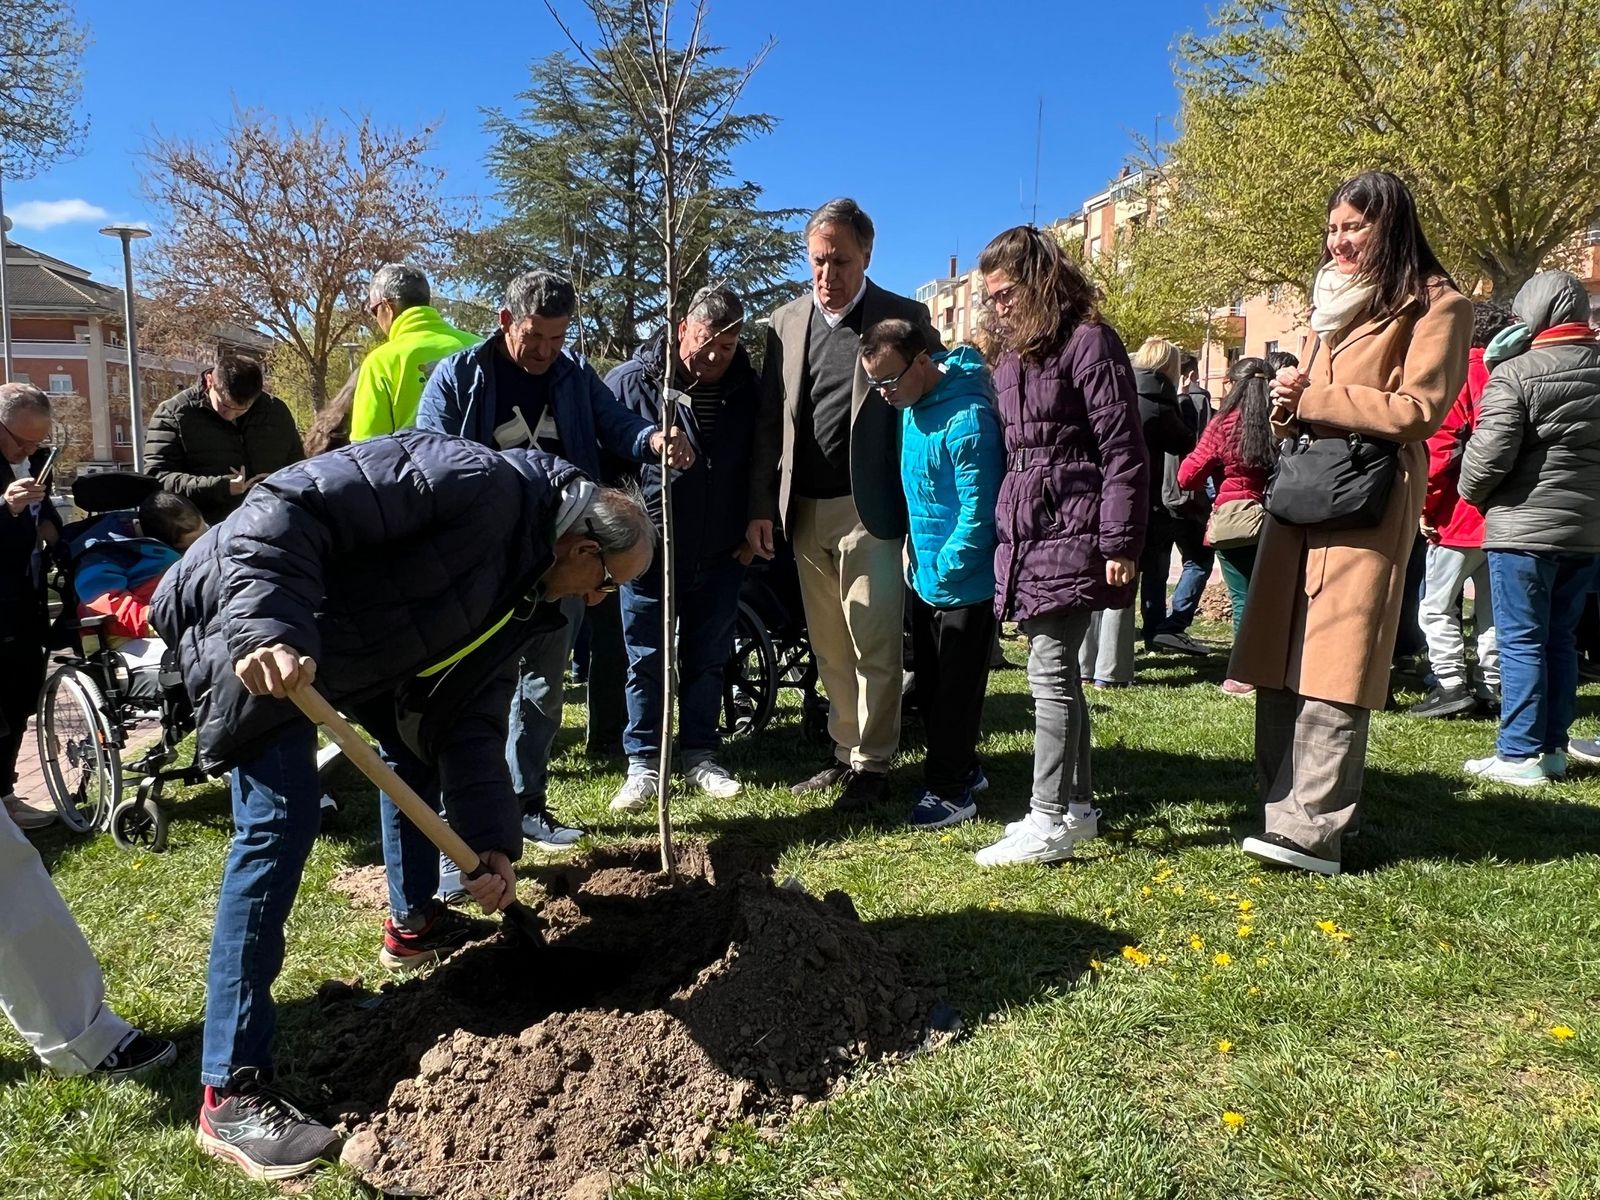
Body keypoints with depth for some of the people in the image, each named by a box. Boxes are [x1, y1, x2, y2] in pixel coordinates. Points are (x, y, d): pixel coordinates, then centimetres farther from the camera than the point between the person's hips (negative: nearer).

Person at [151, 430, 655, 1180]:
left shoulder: (524, 594, 2)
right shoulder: (471, 482, -26)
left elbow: (470, 720, 2)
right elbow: (287, 506, -31)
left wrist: (492, 841, -6)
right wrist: (270, 629, -42)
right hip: (250, 616, -10)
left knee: (429, 730, 21)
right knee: (283, 818, -17)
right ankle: (230, 1093, -10)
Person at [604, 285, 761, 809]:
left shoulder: (748, 390, 0)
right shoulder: (631, 381, -8)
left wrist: (754, 530, 6)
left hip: (720, 556, 3)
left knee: (709, 659, 12)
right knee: (646, 661, 6)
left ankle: (701, 756, 26)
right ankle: (643, 764, 17)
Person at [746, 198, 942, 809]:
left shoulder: (904, 318, -2)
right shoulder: (787, 322, 10)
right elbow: (769, 421, 10)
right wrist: (761, 507, 4)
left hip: (868, 508, -4)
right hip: (804, 510, 5)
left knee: (873, 645, -1)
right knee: (829, 648, 12)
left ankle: (872, 766, 12)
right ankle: (845, 753, 24)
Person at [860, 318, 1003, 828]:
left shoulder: (967, 419, -25)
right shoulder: (911, 404, 4)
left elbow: (979, 512, -24)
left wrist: (944, 569, -16)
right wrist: (911, 543, 11)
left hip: (964, 581, -9)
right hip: (924, 574, 9)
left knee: (955, 689, 3)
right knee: (928, 683, 18)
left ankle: (950, 788, 16)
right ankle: (961, 768, 33)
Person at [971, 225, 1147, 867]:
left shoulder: (1089, 342, -8)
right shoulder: (1013, 354, 17)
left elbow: (1123, 450, -12)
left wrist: (1120, 543, -15)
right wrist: (1004, 533, 16)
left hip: (1072, 534, -8)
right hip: (1025, 533, 8)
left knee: (1049, 670, -8)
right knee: (1057, 671, 12)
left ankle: (1049, 821, 0)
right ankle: (1078, 803, 23)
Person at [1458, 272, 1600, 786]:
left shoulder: (1516, 373, -11)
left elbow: (1489, 454, -17)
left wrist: (1472, 493, 1)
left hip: (1524, 526, -6)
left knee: (1521, 642, -1)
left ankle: (1520, 754, 2)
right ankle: (1553, 746, 20)